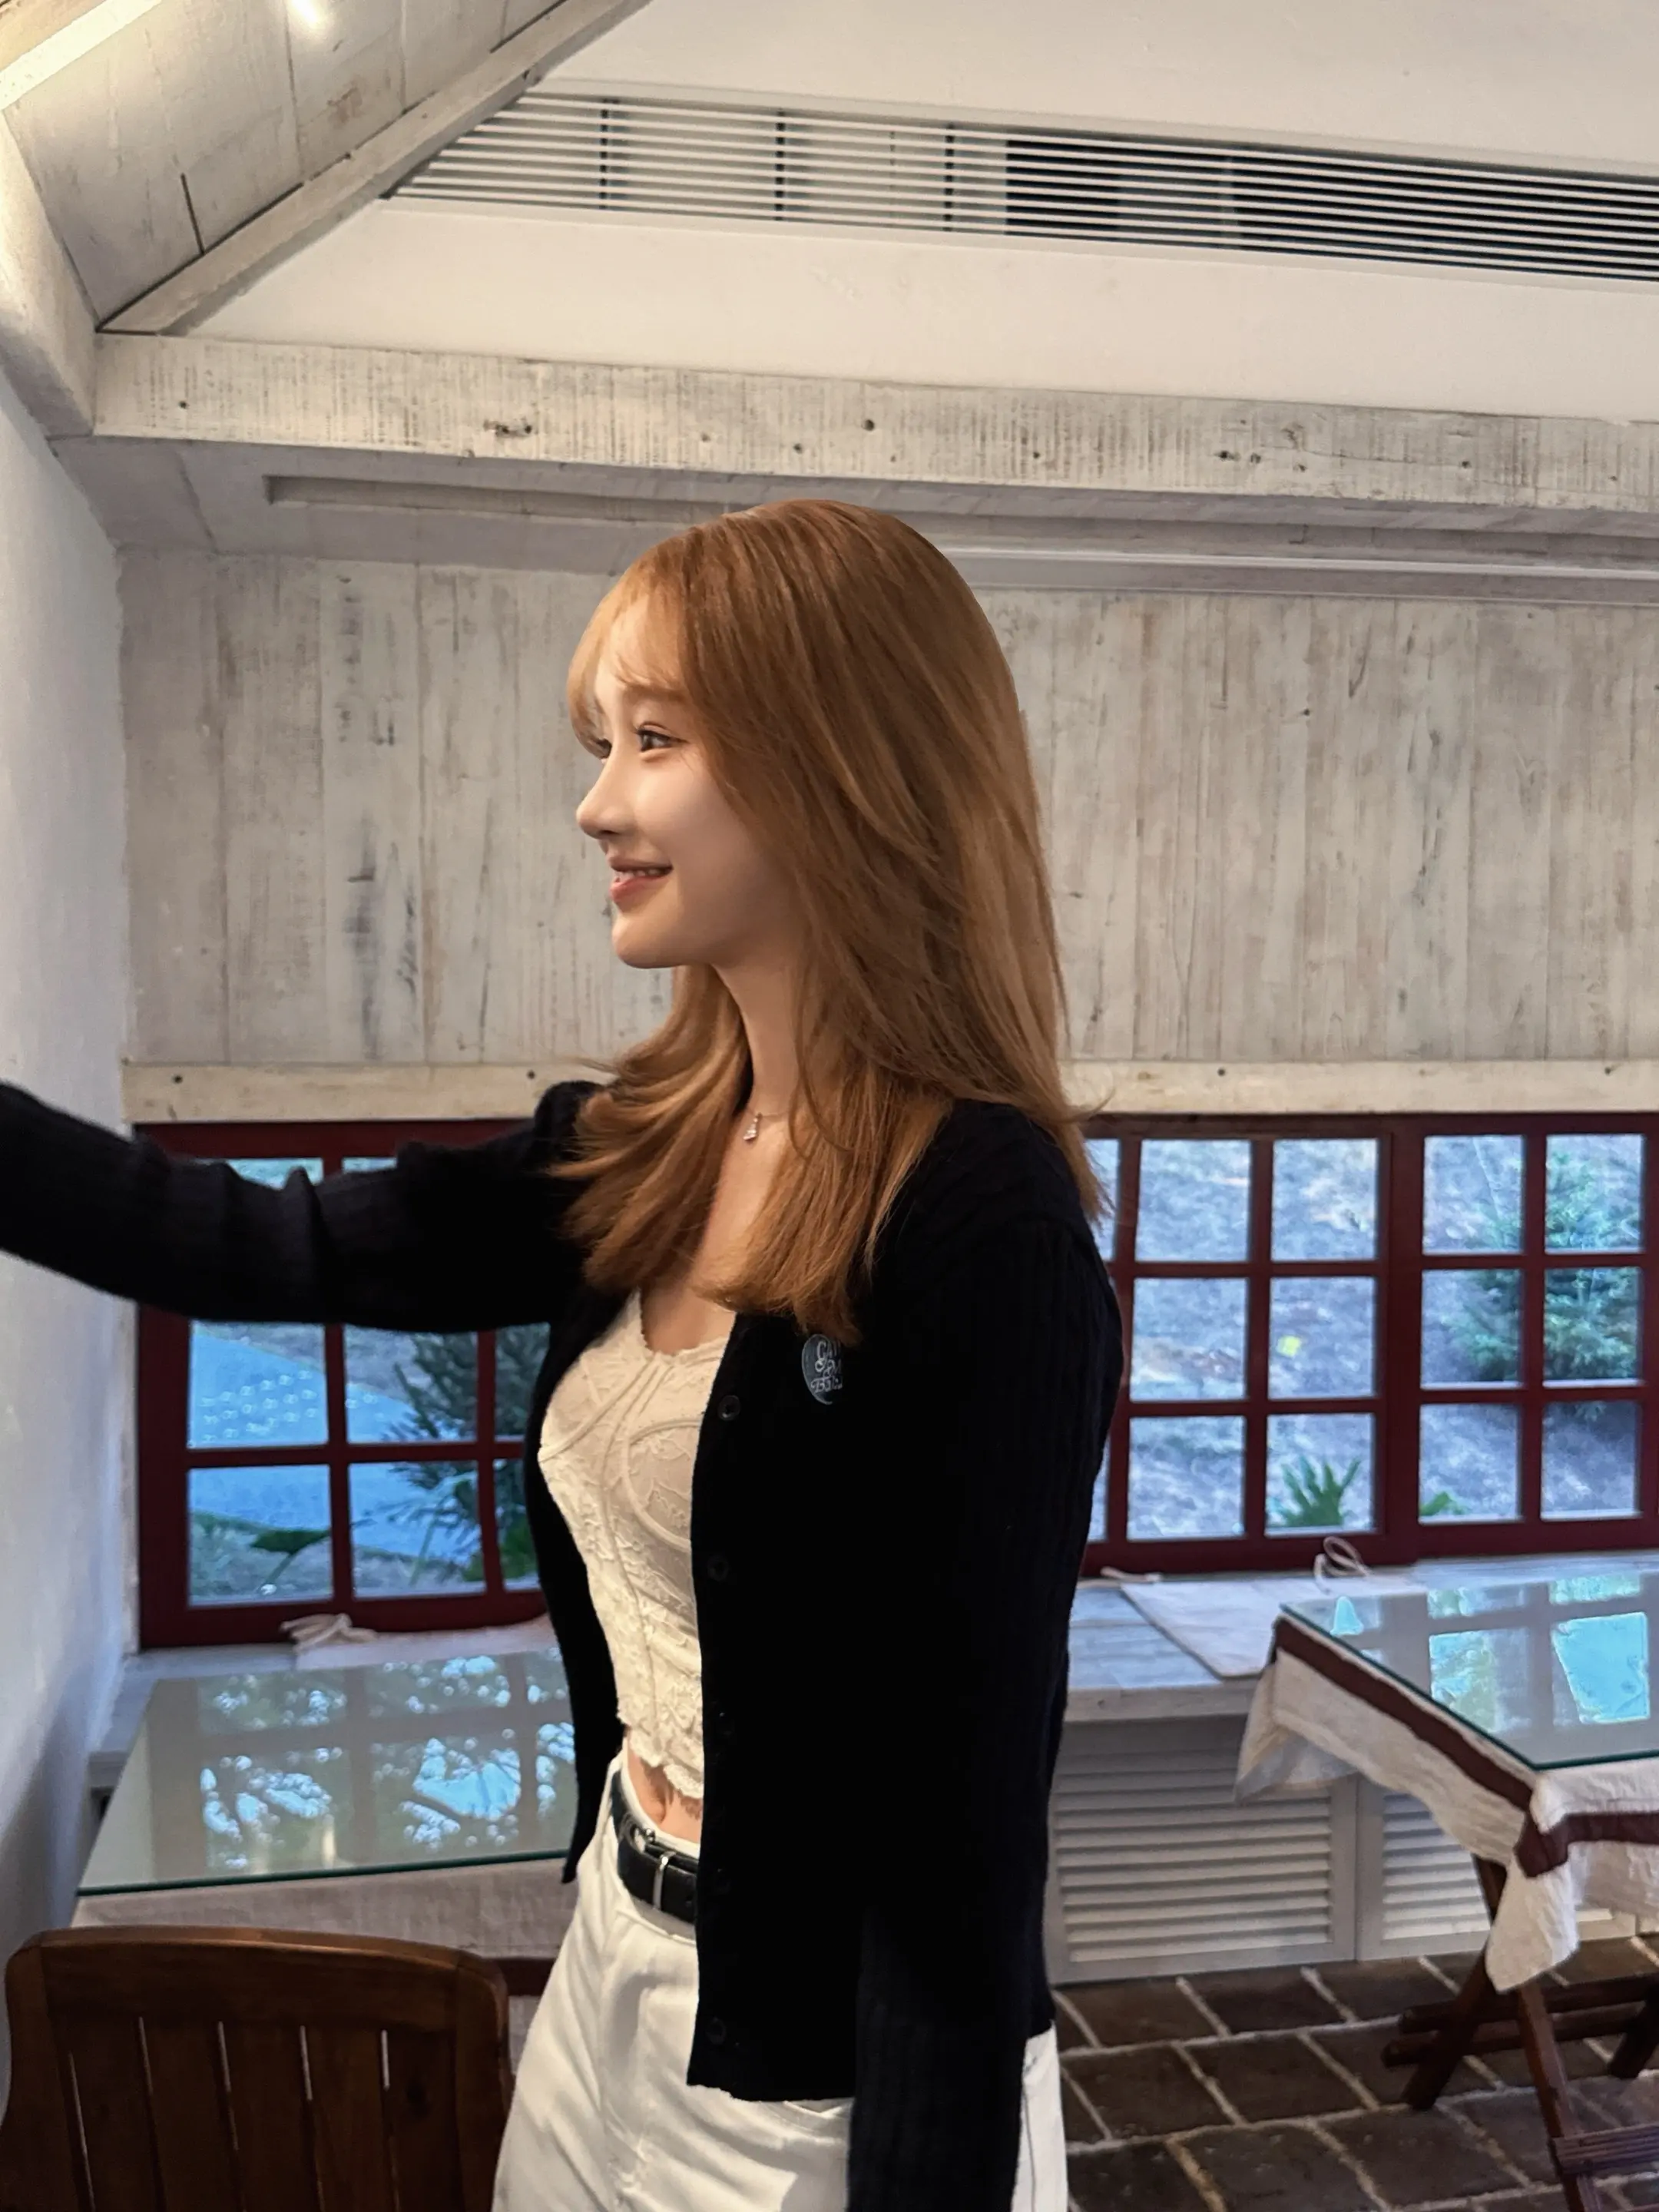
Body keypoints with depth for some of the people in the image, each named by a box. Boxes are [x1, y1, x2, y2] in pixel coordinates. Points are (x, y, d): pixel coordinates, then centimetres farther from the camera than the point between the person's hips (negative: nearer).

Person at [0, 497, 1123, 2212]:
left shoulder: (983, 1223, -24)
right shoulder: (638, 1158, -2)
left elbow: (969, 1801, -22)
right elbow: (270, 1250, 4)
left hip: (838, 2057, -7)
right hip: (616, 1962, 7)